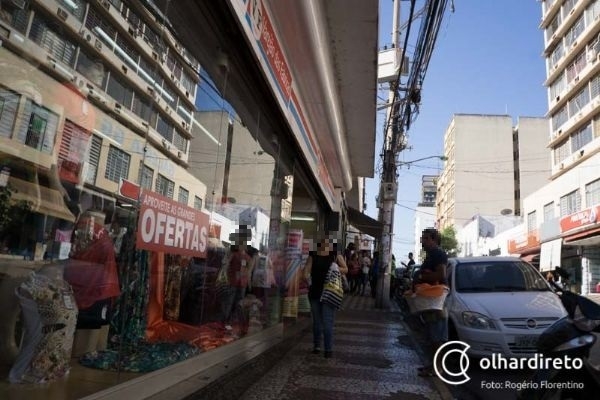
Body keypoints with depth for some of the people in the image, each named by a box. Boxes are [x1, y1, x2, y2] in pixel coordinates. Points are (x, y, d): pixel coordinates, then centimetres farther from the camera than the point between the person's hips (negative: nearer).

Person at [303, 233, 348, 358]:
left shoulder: (336, 255, 1)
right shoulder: (313, 256, 4)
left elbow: (346, 269, 5)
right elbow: (307, 269, -3)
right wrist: (307, 278, -22)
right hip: (315, 292, 3)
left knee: (327, 322, -6)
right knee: (316, 321, 15)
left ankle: (328, 349, 3)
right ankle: (316, 345, 30)